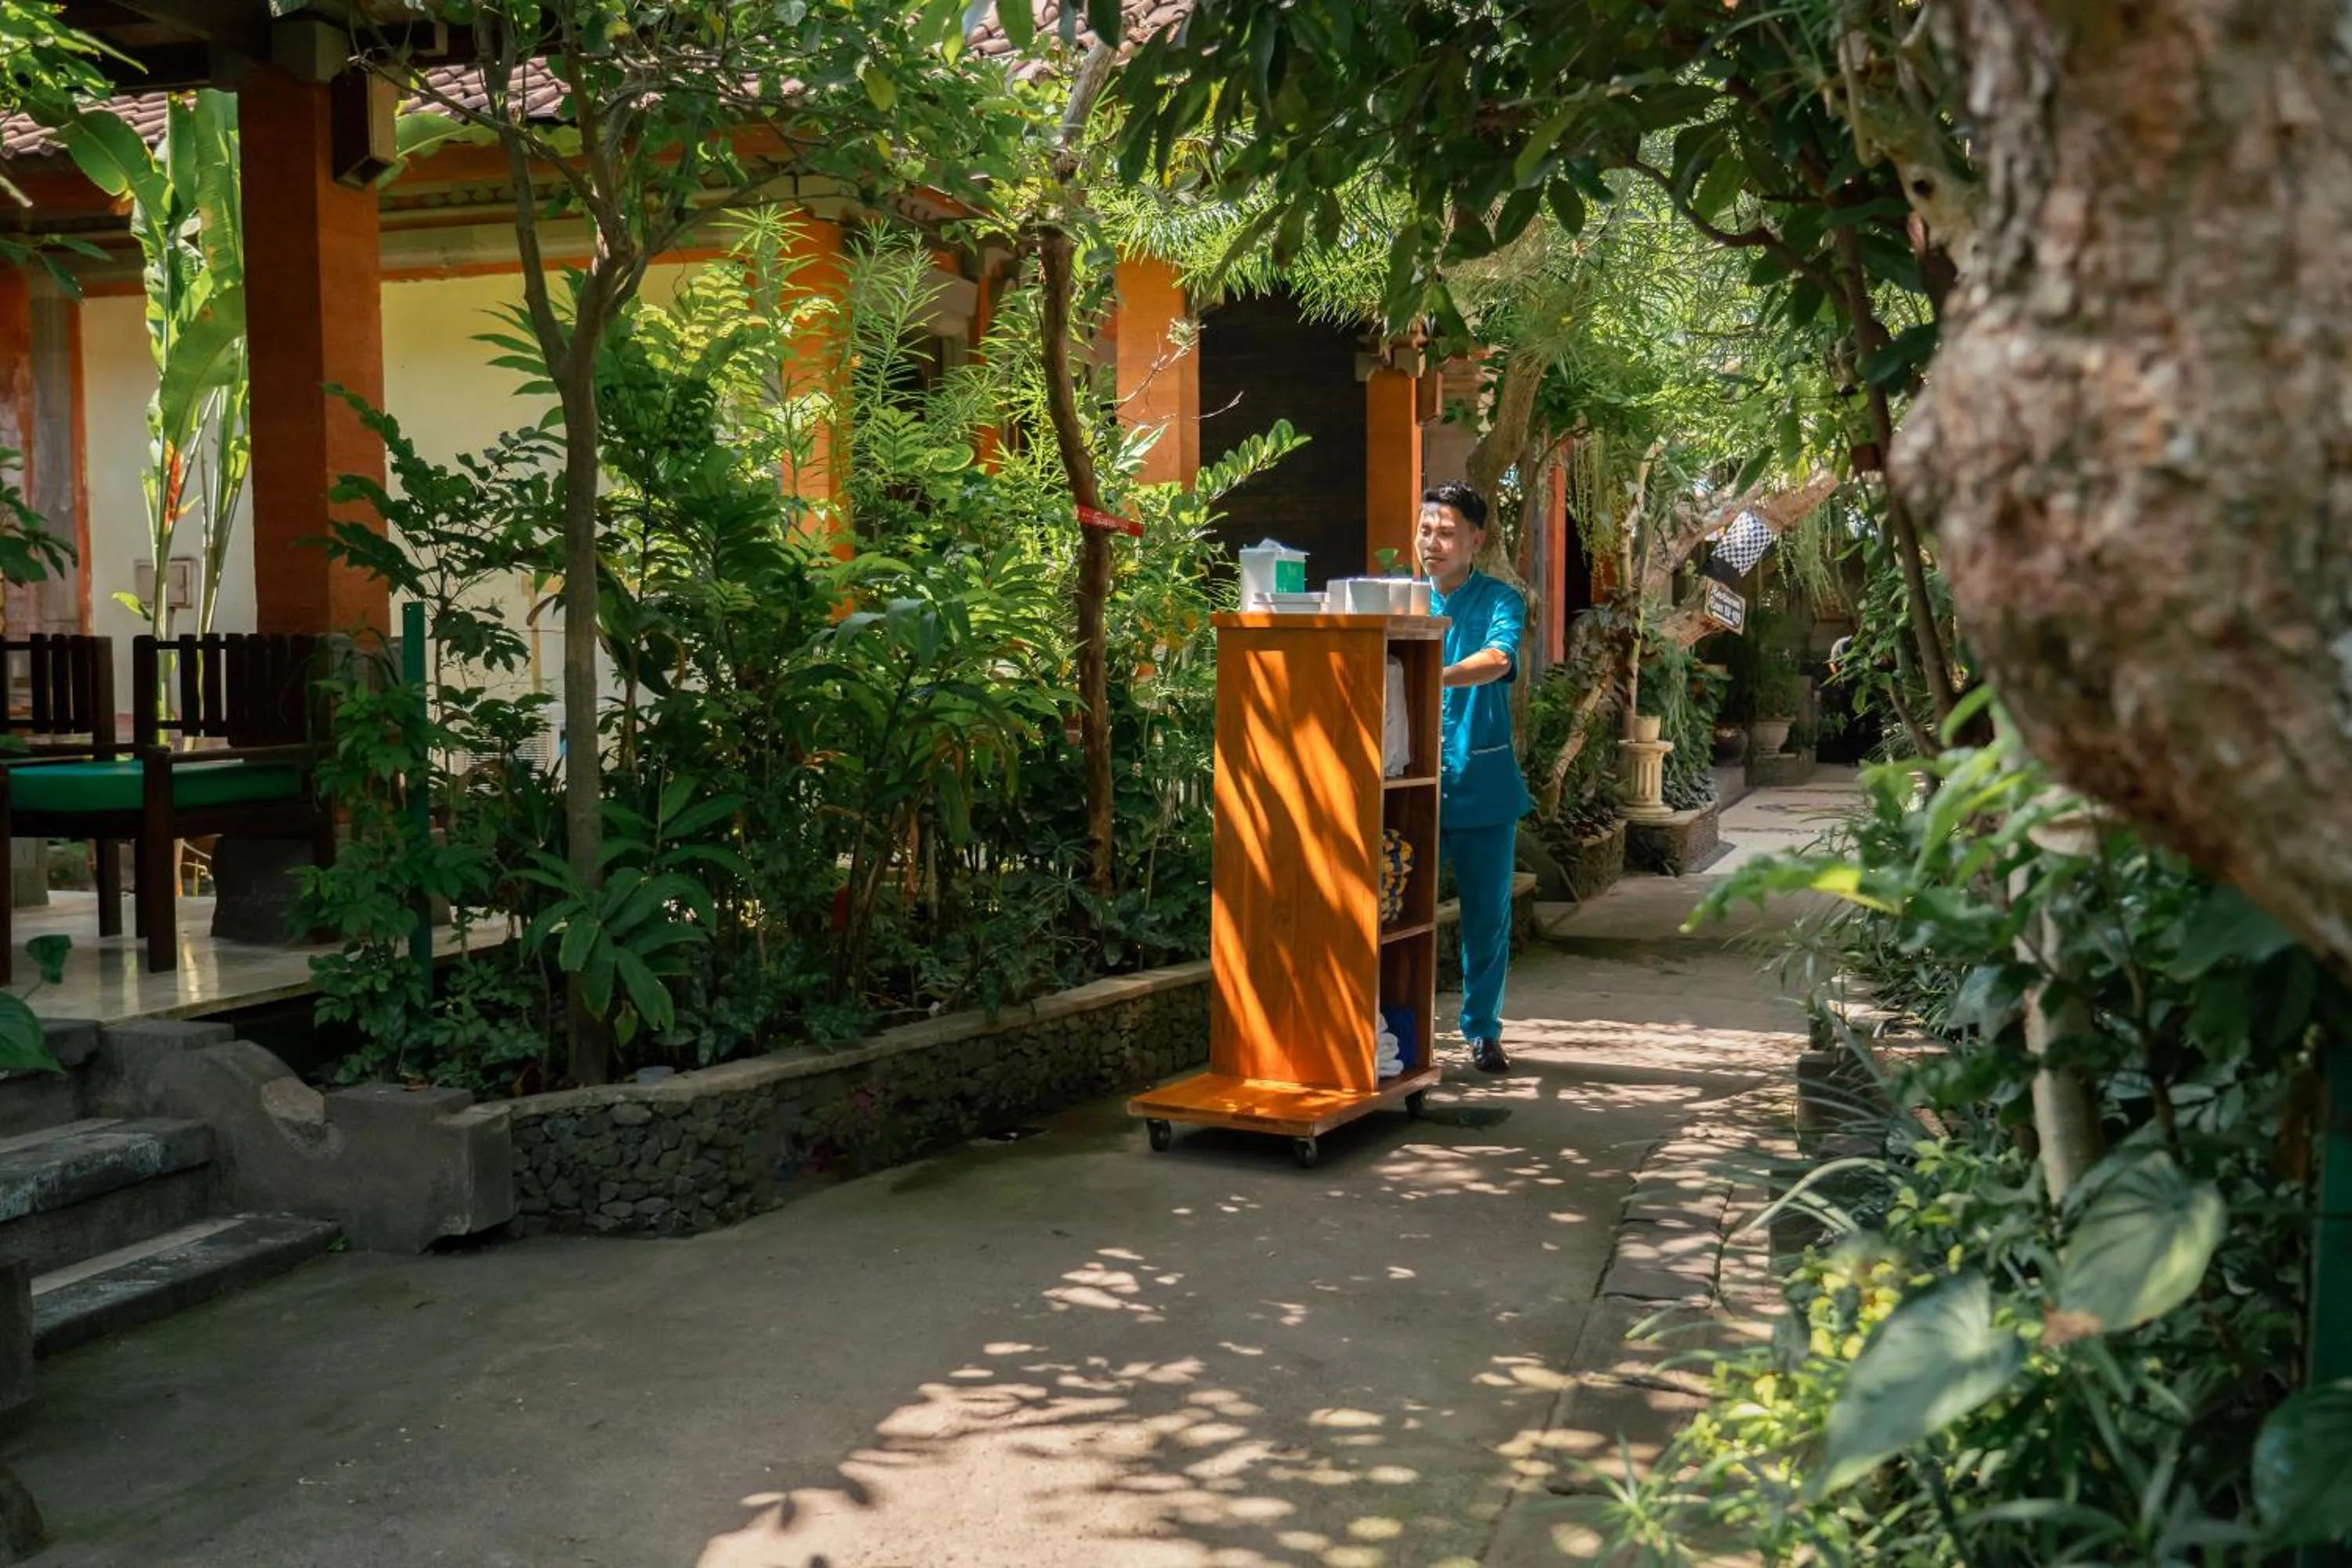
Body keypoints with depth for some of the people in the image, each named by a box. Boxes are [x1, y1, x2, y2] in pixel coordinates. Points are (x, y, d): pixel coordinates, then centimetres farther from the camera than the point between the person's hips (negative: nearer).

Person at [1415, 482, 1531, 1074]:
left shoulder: (1499, 600, -4)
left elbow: (1497, 659, -24)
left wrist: (1434, 678, -42)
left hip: (1483, 784, -2)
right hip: (1416, 781, 2)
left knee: (1487, 915, 8)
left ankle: (1483, 1030, 23)